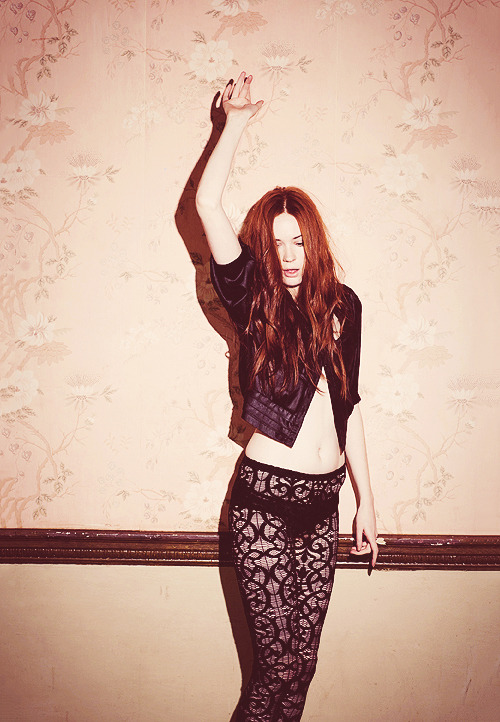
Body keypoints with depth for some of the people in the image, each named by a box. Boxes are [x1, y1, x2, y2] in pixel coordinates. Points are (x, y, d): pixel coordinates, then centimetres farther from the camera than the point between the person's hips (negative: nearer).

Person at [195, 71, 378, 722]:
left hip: (324, 504, 4)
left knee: (301, 659, 11)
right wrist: (237, 121, -4)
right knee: (282, 662, 1)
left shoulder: (341, 306, 8)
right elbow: (206, 205, -12)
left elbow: (349, 405, 13)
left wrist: (366, 501, 14)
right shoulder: (253, 302, -1)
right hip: (265, 501, -4)